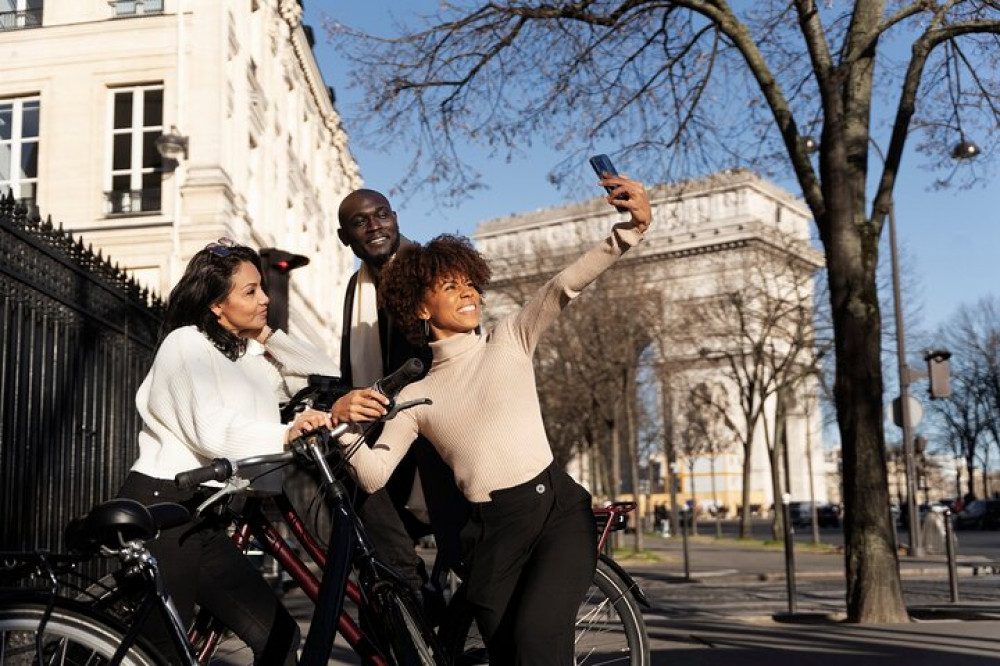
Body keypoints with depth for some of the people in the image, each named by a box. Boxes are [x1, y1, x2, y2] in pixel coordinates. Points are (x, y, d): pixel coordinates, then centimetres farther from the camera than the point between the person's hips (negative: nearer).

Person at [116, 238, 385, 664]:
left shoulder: (251, 356, 15)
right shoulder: (186, 343, -8)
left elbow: (327, 375, 10)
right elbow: (212, 432, -22)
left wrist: (265, 335, 4)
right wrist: (287, 434, -37)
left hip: (204, 518, 8)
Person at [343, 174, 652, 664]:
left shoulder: (510, 340, 7)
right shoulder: (415, 397, 10)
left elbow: (566, 285, -9)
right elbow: (374, 476, 1)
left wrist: (631, 228, -24)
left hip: (557, 508, -2)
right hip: (490, 534, 2)